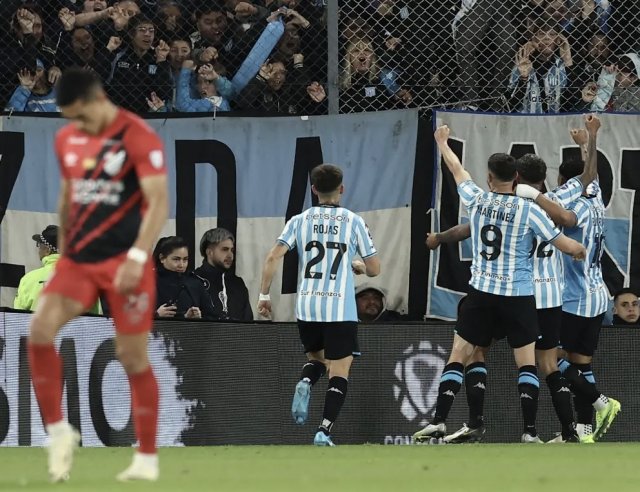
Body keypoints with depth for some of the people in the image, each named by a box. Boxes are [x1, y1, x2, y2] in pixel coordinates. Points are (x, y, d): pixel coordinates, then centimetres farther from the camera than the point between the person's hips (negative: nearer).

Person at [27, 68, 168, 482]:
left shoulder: (138, 137, -12)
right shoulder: (67, 140, 9)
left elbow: (159, 202, -17)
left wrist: (138, 257, -25)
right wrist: (63, 248, 20)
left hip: (125, 261, -5)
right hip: (79, 259, 5)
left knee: (133, 357, -1)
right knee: (40, 329, -15)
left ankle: (147, 459, 11)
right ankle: (58, 432, -3)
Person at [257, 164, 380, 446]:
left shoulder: (300, 221, 6)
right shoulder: (353, 222, 3)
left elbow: (273, 257, -4)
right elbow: (374, 269, 5)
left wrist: (264, 295, 3)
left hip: (306, 306, 3)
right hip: (340, 309, -3)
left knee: (316, 357, 25)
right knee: (339, 372, 1)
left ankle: (305, 383, -9)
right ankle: (325, 430, -14)